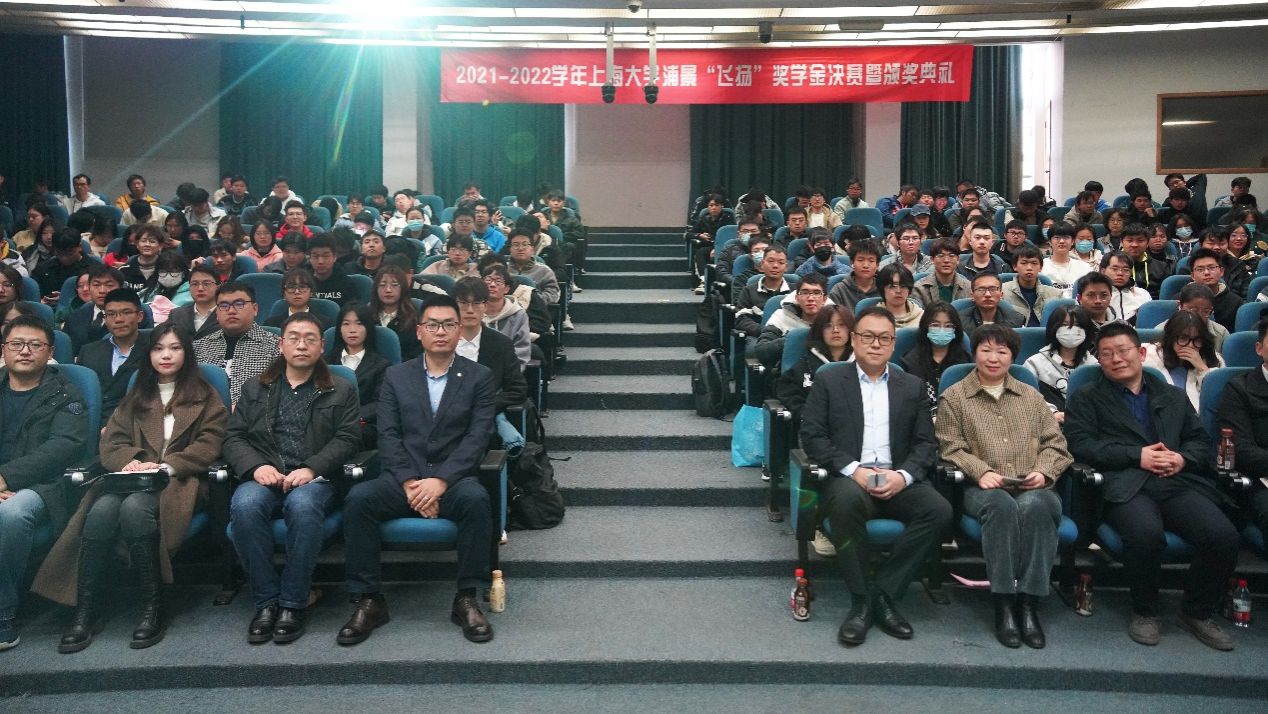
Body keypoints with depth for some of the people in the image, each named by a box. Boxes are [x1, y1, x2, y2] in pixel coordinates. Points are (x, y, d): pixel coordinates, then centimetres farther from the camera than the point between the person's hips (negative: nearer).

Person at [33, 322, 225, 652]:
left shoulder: (204, 396, 15)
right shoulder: (136, 396, 26)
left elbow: (208, 446, 2)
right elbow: (111, 441, 15)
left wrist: (166, 466, -14)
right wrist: (130, 461, -9)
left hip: (179, 480, -3)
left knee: (134, 508, -36)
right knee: (102, 510, -32)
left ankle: (153, 607, -29)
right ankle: (85, 610, -27)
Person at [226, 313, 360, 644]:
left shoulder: (341, 390, 16)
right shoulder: (255, 388, 22)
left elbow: (347, 439, 4)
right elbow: (233, 437, 13)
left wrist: (311, 469, -13)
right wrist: (256, 466, -9)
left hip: (314, 478, -2)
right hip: (264, 476, 2)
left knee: (303, 505, -37)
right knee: (244, 505, -33)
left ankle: (292, 604, -24)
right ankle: (266, 601, -20)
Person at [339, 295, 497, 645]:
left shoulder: (479, 377, 7)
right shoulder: (396, 376, 13)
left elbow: (477, 437, -4)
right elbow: (388, 435, 3)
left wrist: (441, 481, -17)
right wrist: (409, 483, -13)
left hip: (454, 479, -1)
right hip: (403, 479, 2)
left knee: (475, 498, -34)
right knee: (359, 498, -27)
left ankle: (467, 598, -19)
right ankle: (369, 600, -15)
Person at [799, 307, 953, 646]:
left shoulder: (913, 387, 17)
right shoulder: (829, 384, 10)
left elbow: (926, 443, 10)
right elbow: (812, 436, -1)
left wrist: (903, 475, -10)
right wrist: (854, 471, -14)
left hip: (898, 481, 3)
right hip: (848, 478, -3)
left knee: (939, 510, -27)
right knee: (847, 497, -37)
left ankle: (881, 593, -16)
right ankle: (862, 600, -23)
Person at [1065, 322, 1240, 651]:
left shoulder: (1173, 396, 28)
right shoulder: (1086, 398, 16)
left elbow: (1201, 441, 22)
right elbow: (1080, 445, 0)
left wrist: (1183, 458, -2)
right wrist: (1137, 456, -9)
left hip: (1178, 481, 4)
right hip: (1126, 485, -4)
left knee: (1224, 536, -23)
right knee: (1146, 533, -35)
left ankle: (1197, 612, 2)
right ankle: (1145, 612, -9)